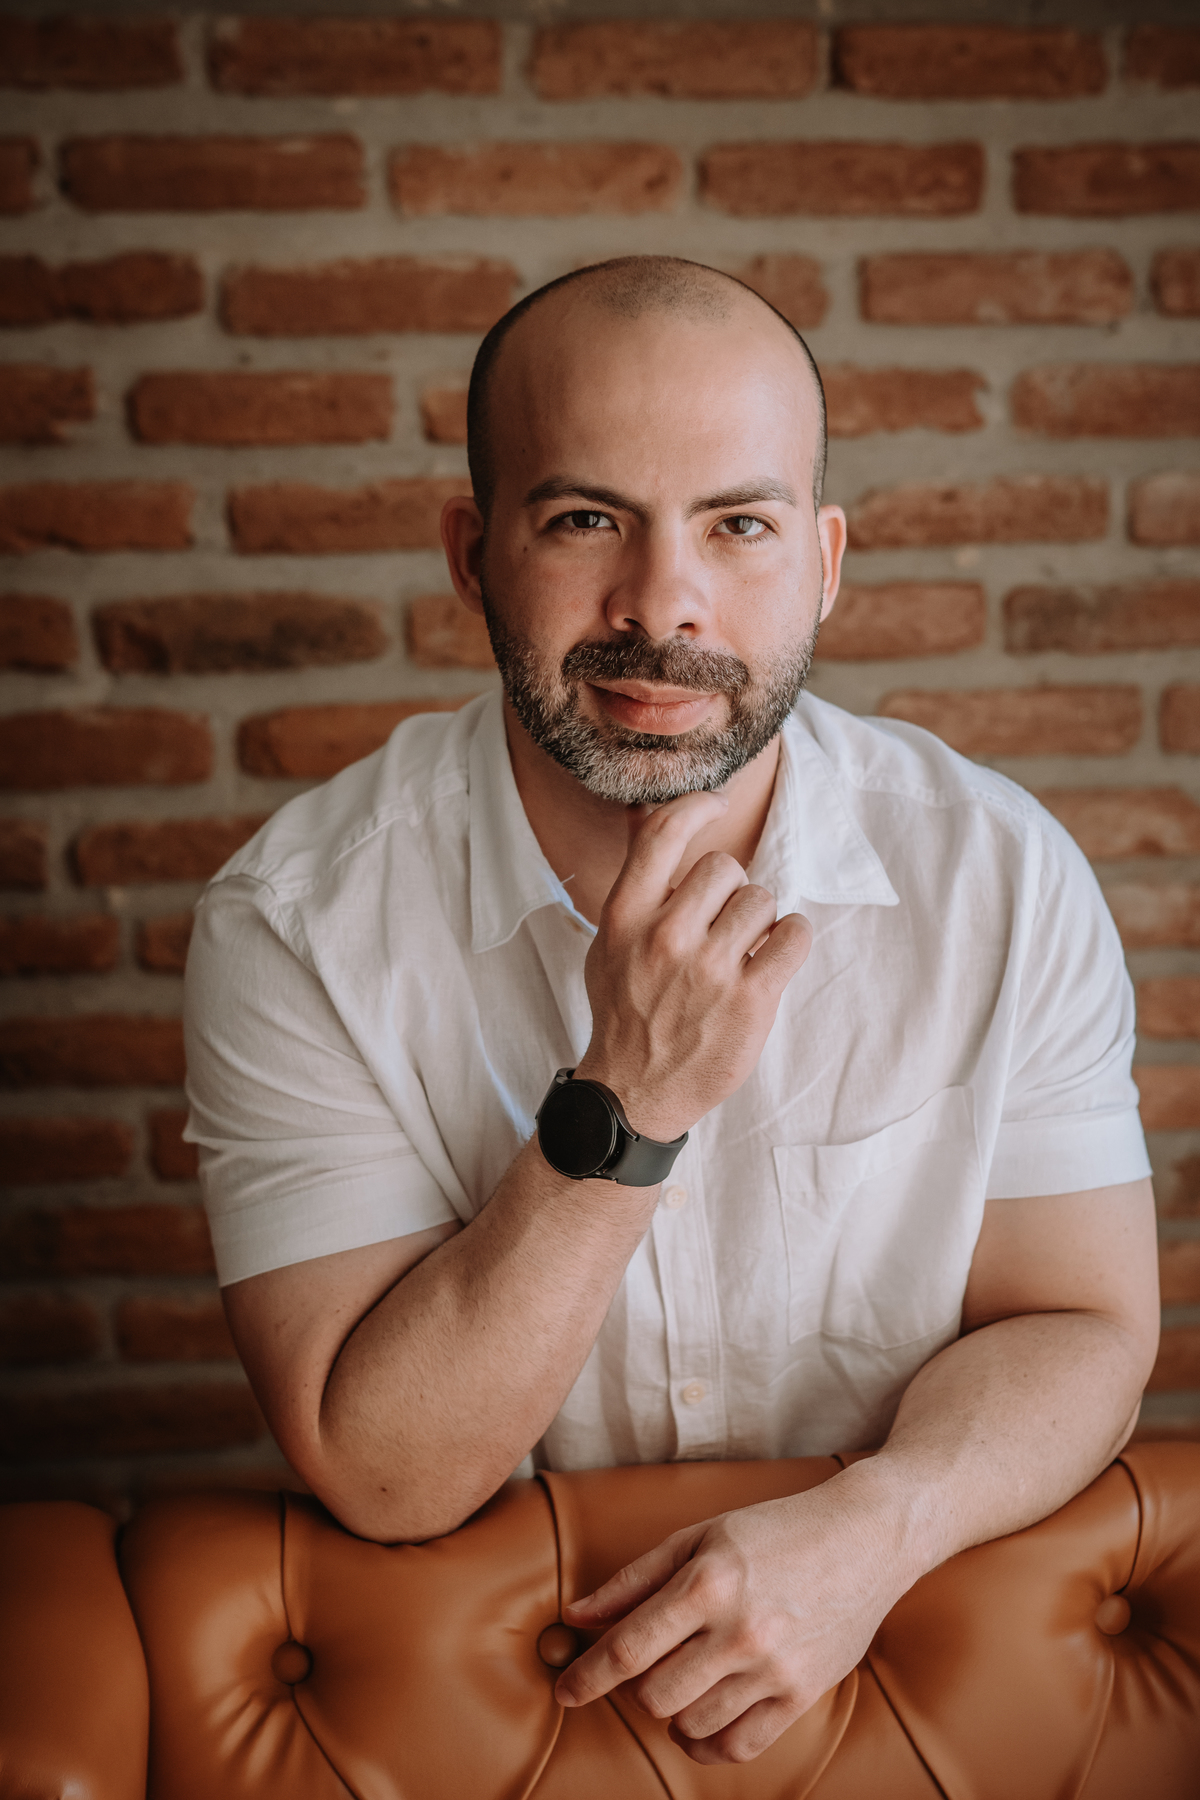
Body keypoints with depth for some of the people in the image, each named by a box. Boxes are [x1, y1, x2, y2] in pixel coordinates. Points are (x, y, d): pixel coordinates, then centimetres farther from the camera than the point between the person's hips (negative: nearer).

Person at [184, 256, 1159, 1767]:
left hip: (891, 1629, 3)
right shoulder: (297, 925, -14)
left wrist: (871, 1527, -21)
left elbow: (1080, 1326, -3)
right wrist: (625, 1111, -27)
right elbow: (378, 1476, -16)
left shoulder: (1005, 877, -8)